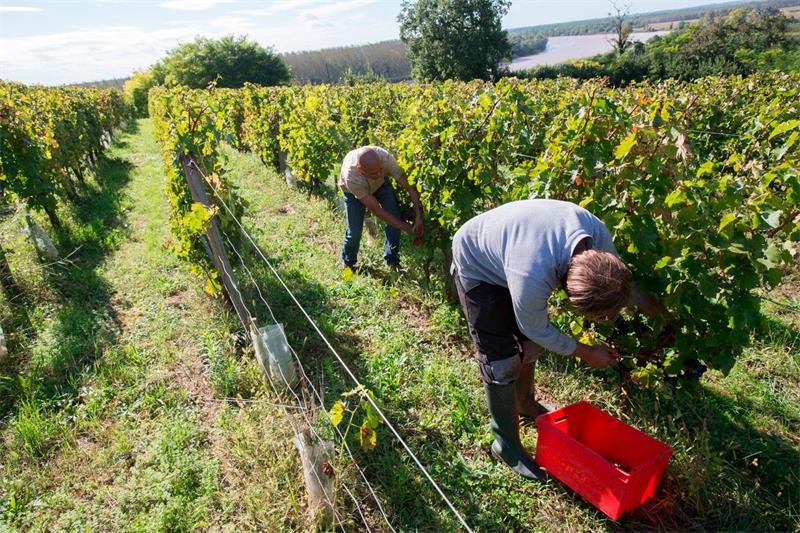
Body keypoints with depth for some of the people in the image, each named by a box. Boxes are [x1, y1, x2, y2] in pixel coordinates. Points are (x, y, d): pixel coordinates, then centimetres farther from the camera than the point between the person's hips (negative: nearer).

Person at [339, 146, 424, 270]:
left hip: (380, 184, 3)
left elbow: (410, 186, -33)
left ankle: (392, 260, 9)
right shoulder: (351, 177, -45)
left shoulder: (385, 157, -41)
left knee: (395, 217, -13)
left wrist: (418, 217, -43)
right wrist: (408, 228, -37)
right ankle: (347, 262, 22)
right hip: (353, 190, -2)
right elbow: (376, 210, -39)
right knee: (355, 231, -10)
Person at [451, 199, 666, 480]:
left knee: (531, 345, 17)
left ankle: (524, 403, 43)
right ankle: (506, 445, 12)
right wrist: (586, 352, -9)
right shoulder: (531, 278, -44)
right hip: (476, 267, -7)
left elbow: (616, 272, 1)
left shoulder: (596, 231, -25)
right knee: (502, 362, -8)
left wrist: (645, 302, 15)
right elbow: (536, 329, -21)